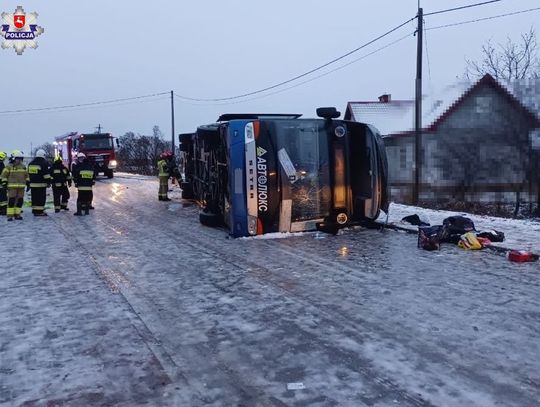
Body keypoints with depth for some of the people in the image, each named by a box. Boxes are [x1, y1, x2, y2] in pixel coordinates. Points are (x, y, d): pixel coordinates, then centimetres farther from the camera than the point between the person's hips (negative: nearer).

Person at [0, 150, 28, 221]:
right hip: (12, 186, -5)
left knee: (20, 200, 5)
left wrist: (28, 183, 15)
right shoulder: (9, 166, -2)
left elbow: (26, 175, 20)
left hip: (21, 187, 5)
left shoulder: (23, 166, 13)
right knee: (11, 200, -9)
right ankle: (10, 215, -6)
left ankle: (17, 214, 14)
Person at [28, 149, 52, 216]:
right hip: (41, 184, -7)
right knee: (41, 198, -6)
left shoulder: (31, 163, 15)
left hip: (32, 184, 7)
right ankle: (40, 211, -8)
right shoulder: (44, 163, -8)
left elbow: (29, 174, 21)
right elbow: (47, 175, -12)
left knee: (34, 198, 12)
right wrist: (48, 182, -6)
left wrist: (30, 182, 26)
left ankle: (34, 210, 17)